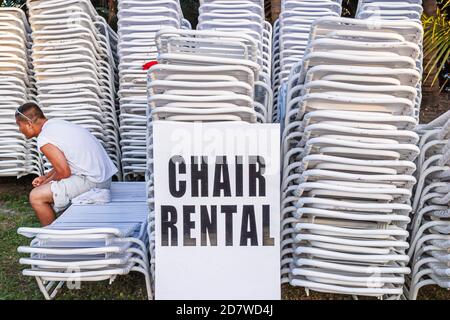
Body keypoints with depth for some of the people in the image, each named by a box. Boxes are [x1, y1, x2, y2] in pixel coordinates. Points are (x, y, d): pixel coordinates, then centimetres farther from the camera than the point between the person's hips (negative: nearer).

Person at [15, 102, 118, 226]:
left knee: (36, 196, -6)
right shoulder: (56, 123, 13)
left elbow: (64, 172, -13)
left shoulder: (44, 139, -15)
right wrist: (44, 178, 20)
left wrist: (46, 183, 4)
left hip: (91, 181, -10)